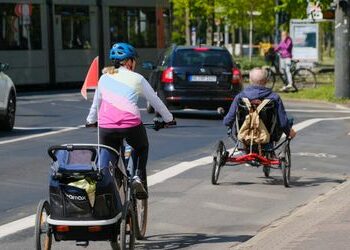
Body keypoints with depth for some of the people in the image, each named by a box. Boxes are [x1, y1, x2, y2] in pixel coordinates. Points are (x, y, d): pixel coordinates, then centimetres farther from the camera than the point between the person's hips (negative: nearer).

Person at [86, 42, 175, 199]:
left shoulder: (105, 78, 18)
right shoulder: (137, 79, 11)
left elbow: (96, 103, 30)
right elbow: (155, 101, 20)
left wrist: (90, 120, 46)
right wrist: (169, 118, 33)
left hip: (106, 127, 2)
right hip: (131, 125, -2)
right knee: (142, 149, 26)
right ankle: (139, 178, 6)